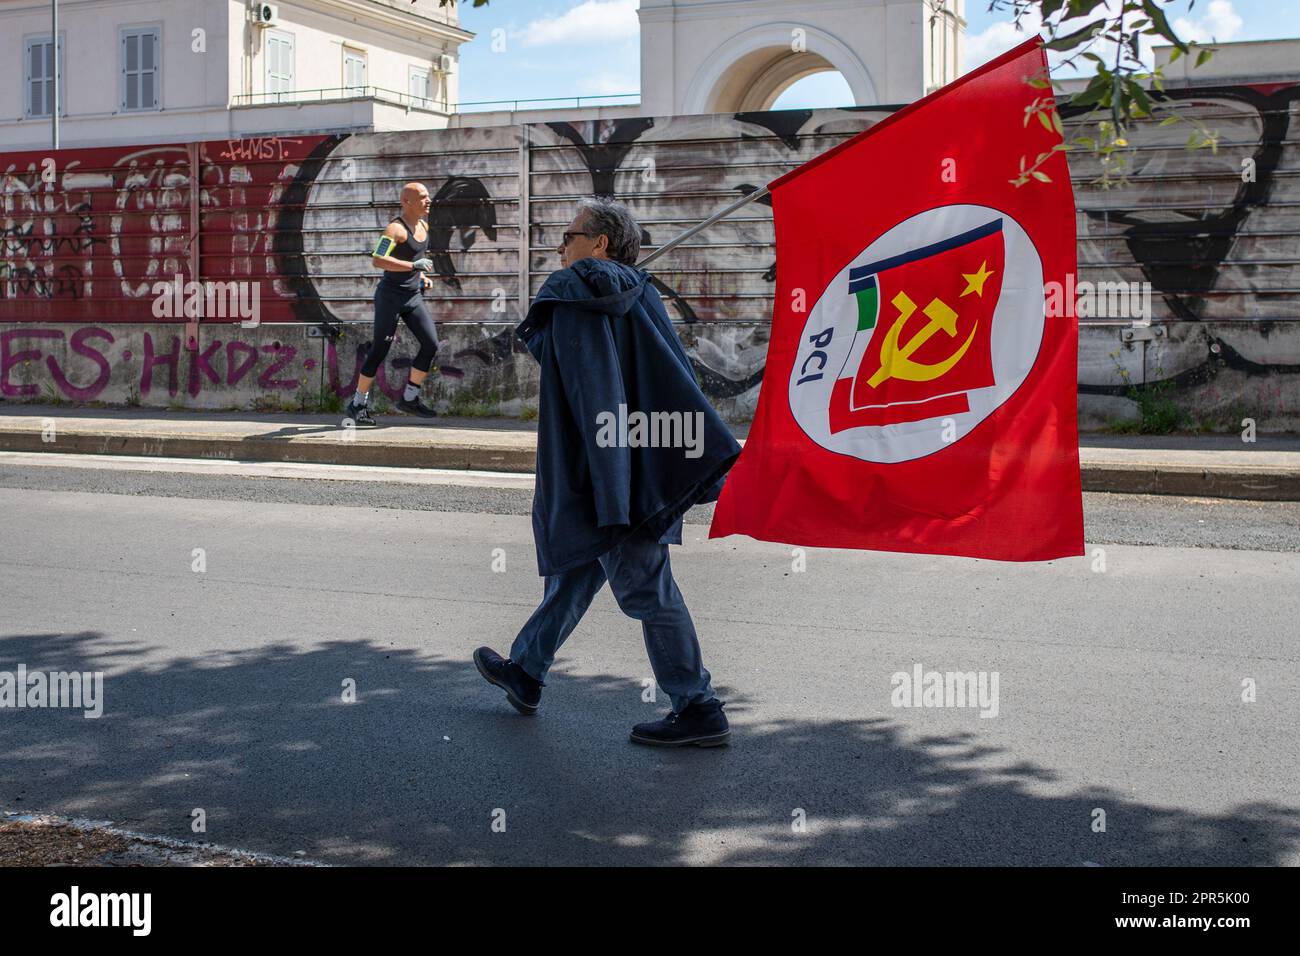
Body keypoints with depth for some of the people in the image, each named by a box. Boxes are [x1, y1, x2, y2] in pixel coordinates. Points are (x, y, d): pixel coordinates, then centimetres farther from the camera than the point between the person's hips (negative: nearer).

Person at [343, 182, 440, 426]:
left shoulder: (424, 226, 11)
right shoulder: (397, 228, -16)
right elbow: (377, 260, -29)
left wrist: (423, 277, 13)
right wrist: (414, 265, -29)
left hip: (414, 296, 8)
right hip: (390, 295, -8)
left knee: (431, 345, -3)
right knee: (379, 351, -3)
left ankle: (409, 399, 9)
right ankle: (357, 405, 8)